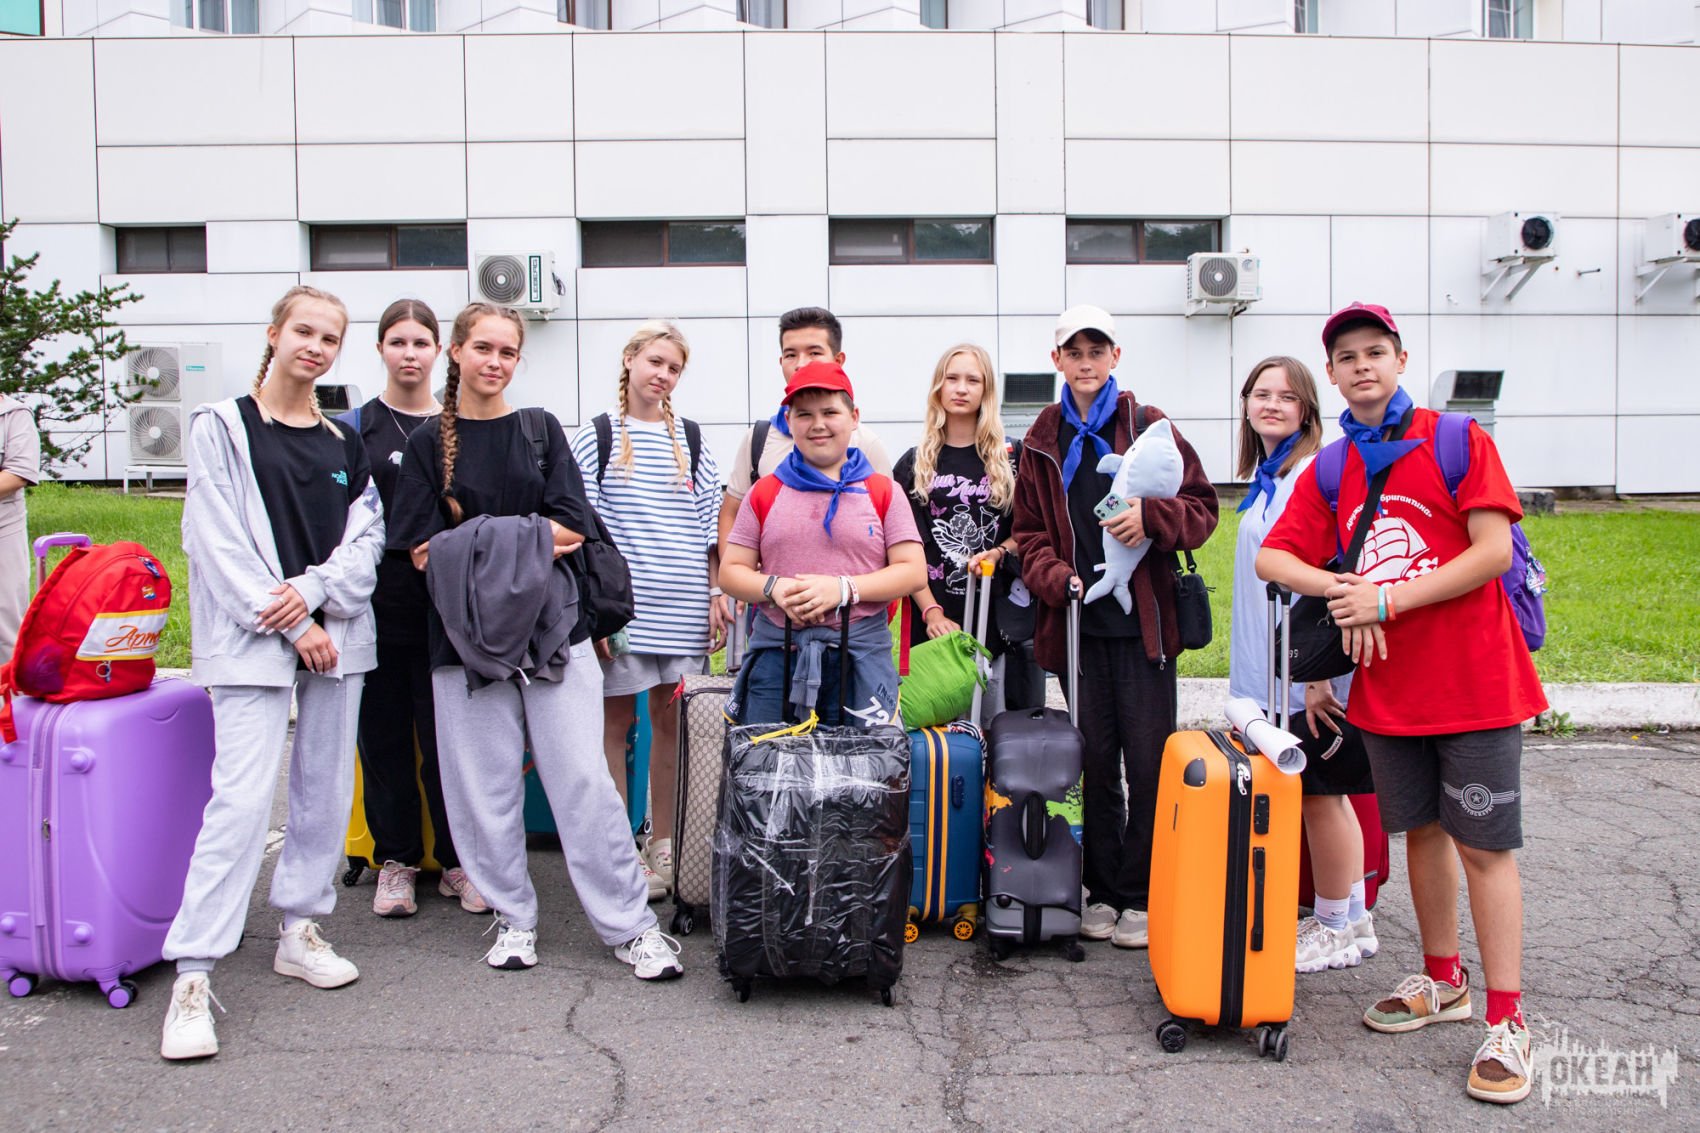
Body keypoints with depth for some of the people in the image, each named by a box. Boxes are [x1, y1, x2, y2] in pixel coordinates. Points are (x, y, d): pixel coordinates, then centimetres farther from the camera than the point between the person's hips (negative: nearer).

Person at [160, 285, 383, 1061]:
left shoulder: (344, 442, 12)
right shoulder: (222, 427, -1)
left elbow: (367, 536, 6)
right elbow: (219, 541, -8)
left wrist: (313, 590, -12)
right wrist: (289, 625, -12)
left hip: (334, 631, 5)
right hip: (252, 638, -5)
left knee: (326, 787, 9)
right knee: (244, 794, -13)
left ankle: (301, 930, 24)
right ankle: (192, 974, -7)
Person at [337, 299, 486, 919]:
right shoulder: (352, 428, 7)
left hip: (446, 605, 0)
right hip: (379, 604, 0)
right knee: (384, 734, 6)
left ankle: (459, 861, 14)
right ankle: (395, 861, 19)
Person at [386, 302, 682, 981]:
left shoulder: (539, 429, 9)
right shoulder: (429, 443, 7)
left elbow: (571, 530, -1)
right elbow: (423, 551, -1)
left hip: (552, 626, 0)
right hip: (468, 636, 0)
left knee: (583, 778, -2)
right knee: (485, 784, 4)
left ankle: (629, 924, 4)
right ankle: (512, 917, 21)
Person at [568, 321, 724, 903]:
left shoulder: (691, 439, 11)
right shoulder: (595, 437, 3)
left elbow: (710, 523, 12)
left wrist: (716, 594, 5)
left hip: (683, 605, 3)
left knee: (671, 718, 7)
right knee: (615, 718, 2)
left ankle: (663, 846, 18)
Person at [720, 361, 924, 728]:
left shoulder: (883, 492, 8)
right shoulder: (765, 493, 12)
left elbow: (914, 571, 2)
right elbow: (731, 572, 11)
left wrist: (844, 588, -12)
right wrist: (774, 588, -10)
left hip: (861, 654, -1)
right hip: (775, 652, 2)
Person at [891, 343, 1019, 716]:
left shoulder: (1010, 459, 9)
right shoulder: (914, 464, 7)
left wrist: (998, 553, -8)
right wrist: (931, 611, -10)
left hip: (995, 612, 1)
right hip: (932, 619, -1)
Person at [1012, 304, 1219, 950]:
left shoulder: (1151, 428, 4)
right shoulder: (1042, 443, 12)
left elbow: (1201, 510, 3)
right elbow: (1029, 533, 12)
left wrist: (1151, 517, -17)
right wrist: (1056, 577, -7)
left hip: (1143, 621, -2)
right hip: (1076, 620, 3)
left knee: (1148, 764, -1)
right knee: (1095, 762, 8)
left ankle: (1141, 897, 10)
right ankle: (1102, 892, 19)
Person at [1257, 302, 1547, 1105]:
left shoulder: (1458, 440, -5)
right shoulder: (1331, 471, 8)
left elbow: (1494, 551, -12)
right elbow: (1272, 558, 5)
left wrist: (1387, 599, -15)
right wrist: (1340, 590, -14)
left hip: (1473, 680, -4)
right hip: (1388, 686, 5)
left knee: (1484, 845, -1)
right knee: (1422, 832, 15)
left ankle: (1507, 1023, 7)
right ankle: (1444, 981, 32)